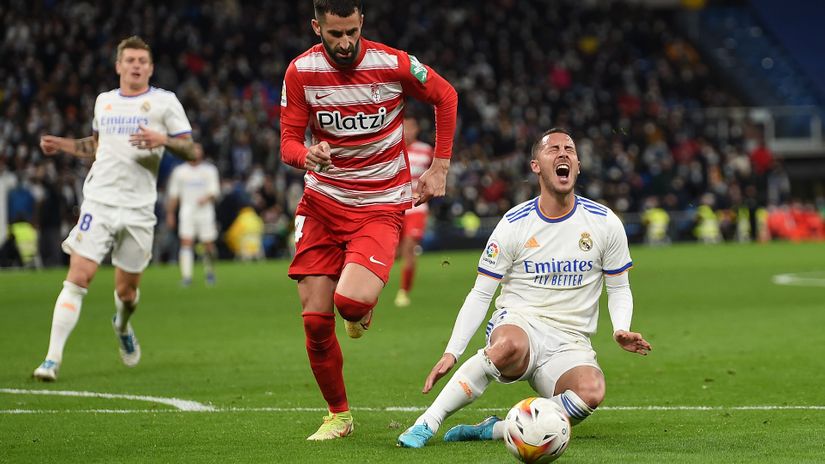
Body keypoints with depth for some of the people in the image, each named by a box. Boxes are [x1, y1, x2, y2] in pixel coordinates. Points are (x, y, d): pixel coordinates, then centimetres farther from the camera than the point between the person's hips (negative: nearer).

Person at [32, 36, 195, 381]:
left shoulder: (165, 101, 2)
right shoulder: (103, 101, 13)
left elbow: (190, 150, -2)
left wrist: (163, 140, -20)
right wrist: (62, 145, 17)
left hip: (139, 210, -1)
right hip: (99, 201, 1)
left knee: (127, 291, 8)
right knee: (77, 278, -14)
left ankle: (122, 327, 46)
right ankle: (52, 359, -15)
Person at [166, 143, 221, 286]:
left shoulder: (209, 170, 7)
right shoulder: (179, 171, 9)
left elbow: (214, 190, -1)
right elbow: (173, 194, 12)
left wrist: (207, 197, -23)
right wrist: (170, 214, 9)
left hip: (205, 211, 0)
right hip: (187, 212, 0)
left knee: (208, 245, 2)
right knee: (186, 243, -14)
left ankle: (210, 272, 25)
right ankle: (186, 276, -17)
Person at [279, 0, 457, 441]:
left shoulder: (393, 64, -12)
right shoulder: (300, 72, -6)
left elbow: (445, 97, 6)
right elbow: (288, 141, 0)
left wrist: (440, 166, 4)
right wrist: (306, 155, -25)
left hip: (380, 205, -3)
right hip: (322, 202, 3)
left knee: (351, 301, -26)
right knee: (315, 319, -4)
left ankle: (361, 310, 14)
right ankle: (338, 415, 17)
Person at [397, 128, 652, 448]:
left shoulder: (604, 223, 3)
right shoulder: (514, 224, -1)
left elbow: (619, 289, 13)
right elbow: (480, 294, 1)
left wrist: (621, 330, -9)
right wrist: (451, 353, -10)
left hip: (570, 344, 2)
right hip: (518, 323, -2)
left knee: (591, 391, -35)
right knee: (511, 344, -42)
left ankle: (493, 430, -23)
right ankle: (427, 423, -31)